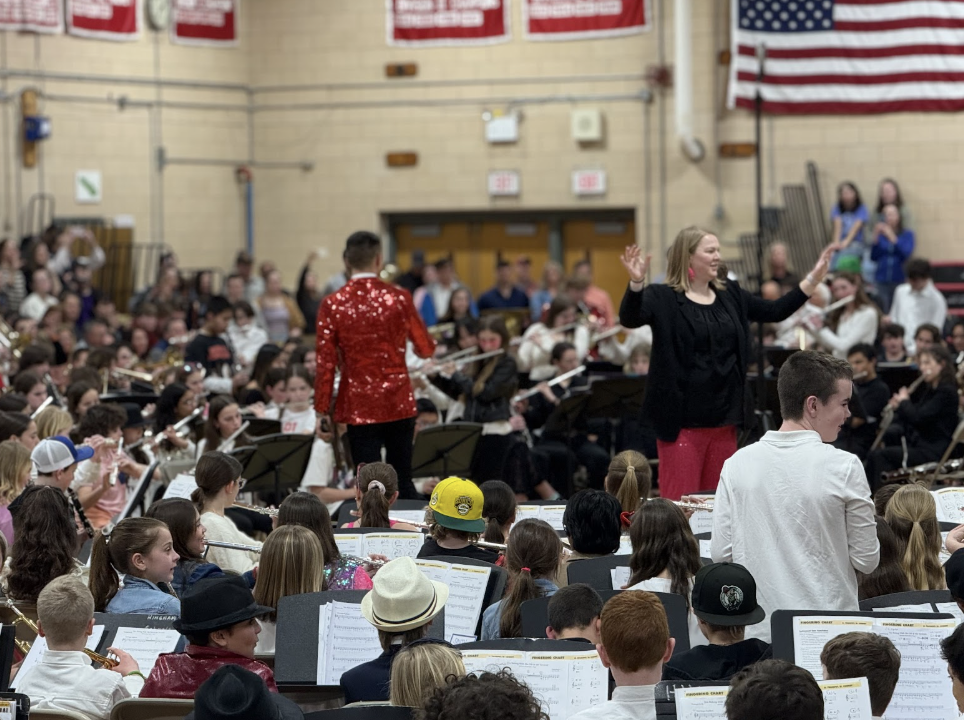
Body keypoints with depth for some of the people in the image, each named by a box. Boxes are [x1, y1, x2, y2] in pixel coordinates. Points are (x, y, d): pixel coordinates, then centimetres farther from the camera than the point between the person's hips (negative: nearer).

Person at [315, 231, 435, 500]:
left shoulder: (333, 304, -7)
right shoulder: (399, 298, -5)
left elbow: (325, 362, -6)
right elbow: (426, 349, 5)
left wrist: (323, 409, 2)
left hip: (358, 406, -1)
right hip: (398, 404, 1)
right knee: (403, 481, 14)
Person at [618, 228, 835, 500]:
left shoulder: (730, 294, 12)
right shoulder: (664, 299, -7)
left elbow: (774, 311, 15)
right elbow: (629, 319, -23)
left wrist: (813, 278, 9)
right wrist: (636, 283, -41)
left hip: (724, 416, 6)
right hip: (682, 417, -6)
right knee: (679, 503, -5)